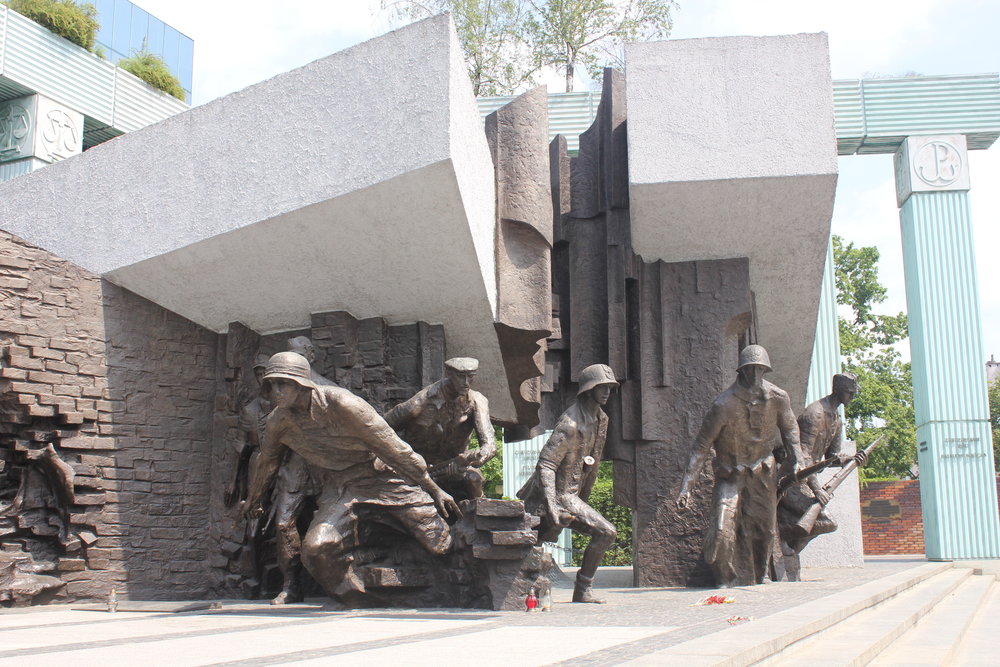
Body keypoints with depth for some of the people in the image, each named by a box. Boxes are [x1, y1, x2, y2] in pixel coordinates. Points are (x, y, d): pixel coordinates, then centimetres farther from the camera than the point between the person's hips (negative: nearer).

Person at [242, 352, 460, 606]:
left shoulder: (340, 404, -22)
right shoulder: (278, 422, -5)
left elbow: (390, 446, -17)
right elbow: (267, 462, 19)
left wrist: (434, 489, -12)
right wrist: (253, 499, 36)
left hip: (382, 478, -3)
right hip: (338, 491, 3)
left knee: (441, 543, -10)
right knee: (316, 548, -25)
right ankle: (357, 601, -1)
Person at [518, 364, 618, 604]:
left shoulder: (601, 420, 9)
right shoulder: (570, 424, -20)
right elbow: (545, 464, -26)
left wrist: (583, 499, 23)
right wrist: (552, 505, -36)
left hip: (571, 494, 9)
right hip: (559, 495, -9)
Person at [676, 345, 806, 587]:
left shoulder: (778, 398, -12)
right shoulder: (724, 405, -24)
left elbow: (790, 428, 10)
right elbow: (701, 446, -18)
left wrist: (796, 460, -2)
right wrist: (685, 487, -22)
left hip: (763, 472, 3)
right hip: (730, 474, -3)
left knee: (763, 530, 10)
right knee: (722, 531, -13)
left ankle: (759, 577, 33)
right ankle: (728, 579, 9)